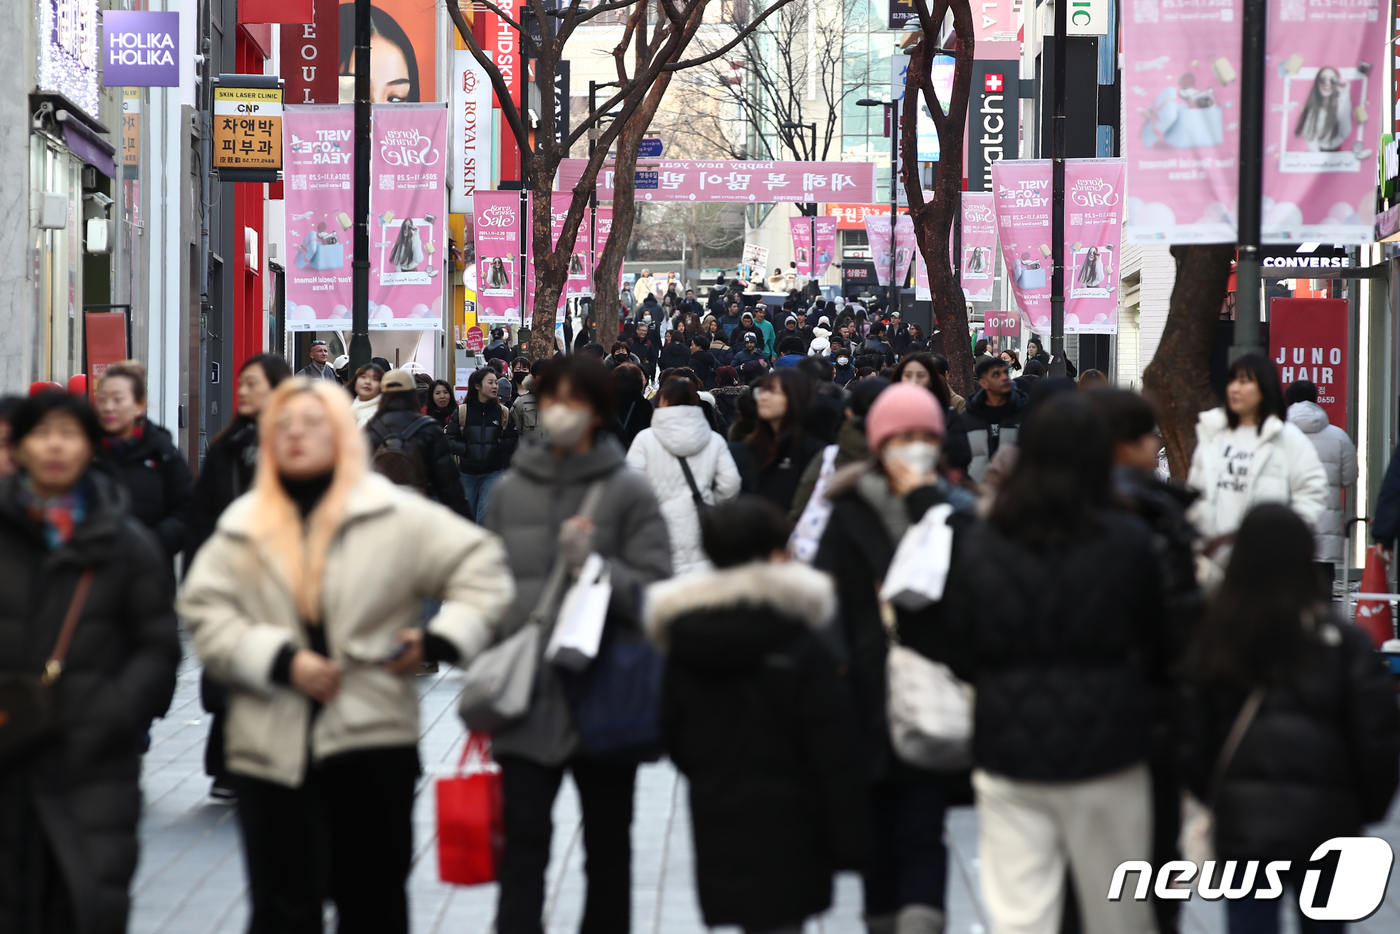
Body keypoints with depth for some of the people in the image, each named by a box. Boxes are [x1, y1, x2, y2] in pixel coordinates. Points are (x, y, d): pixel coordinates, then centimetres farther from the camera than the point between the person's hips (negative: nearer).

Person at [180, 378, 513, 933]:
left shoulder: (397, 515, 2)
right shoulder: (242, 527, 9)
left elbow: (481, 569, 2)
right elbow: (204, 611, 1)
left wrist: (438, 642, -11)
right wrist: (281, 660, -13)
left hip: (373, 740, -1)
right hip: (273, 747, 1)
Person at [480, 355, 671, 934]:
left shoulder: (628, 491, -1)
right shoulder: (512, 489, 8)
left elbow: (655, 592, -7)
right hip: (527, 693, 1)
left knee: (607, 839, 12)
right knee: (523, 838, -7)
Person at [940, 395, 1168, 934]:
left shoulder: (978, 545, -2)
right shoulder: (1128, 541, -8)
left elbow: (958, 656, 5)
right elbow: (1158, 646, 4)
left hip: (1008, 753, 2)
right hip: (1103, 748, -1)